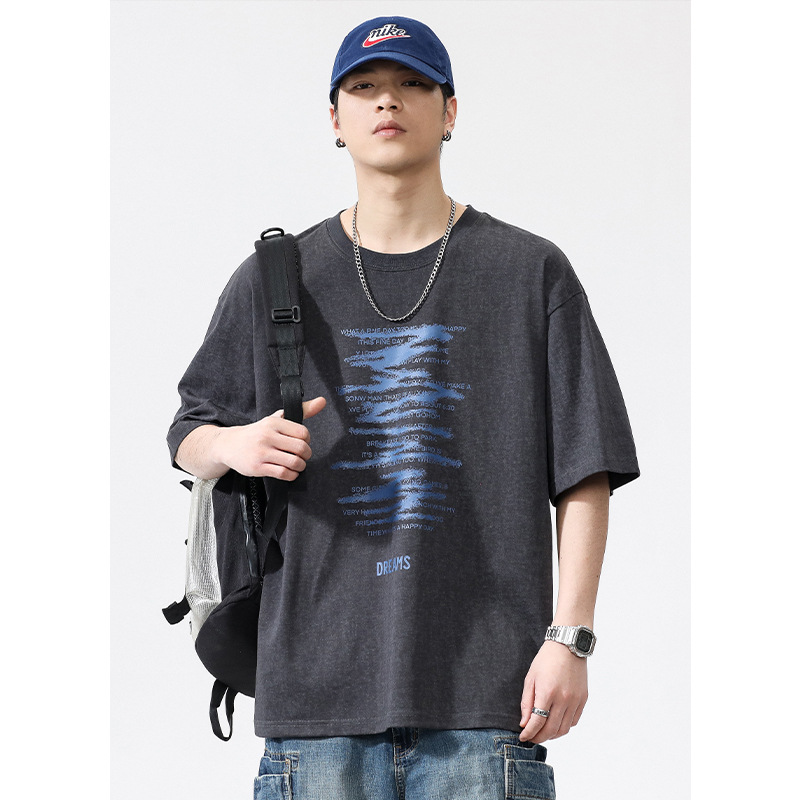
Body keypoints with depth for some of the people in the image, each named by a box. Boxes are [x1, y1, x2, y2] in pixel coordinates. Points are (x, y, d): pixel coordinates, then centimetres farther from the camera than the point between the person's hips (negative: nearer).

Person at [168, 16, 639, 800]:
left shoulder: (531, 273, 7)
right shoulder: (274, 280, 12)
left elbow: (583, 476, 4)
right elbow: (188, 436, 19)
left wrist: (569, 638, -5)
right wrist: (235, 445, -5)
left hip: (482, 689, -1)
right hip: (317, 679, 2)